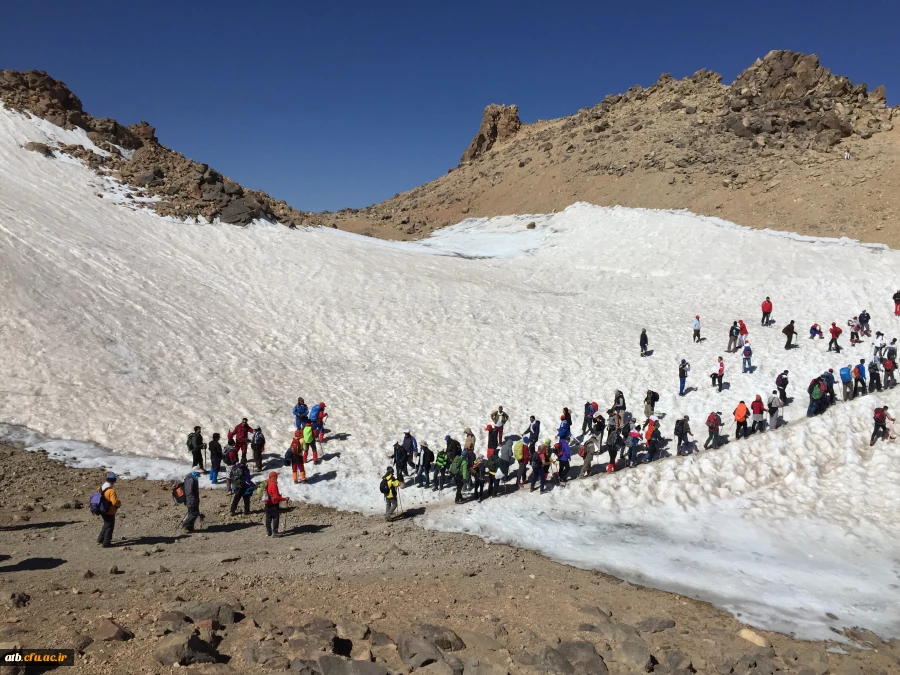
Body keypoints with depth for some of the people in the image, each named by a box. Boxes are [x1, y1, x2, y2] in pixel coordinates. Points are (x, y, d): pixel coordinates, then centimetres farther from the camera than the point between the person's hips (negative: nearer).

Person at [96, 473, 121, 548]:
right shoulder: (111, 491, -25)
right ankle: (106, 543, 8)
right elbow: (115, 502, -29)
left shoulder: (100, 488, 2)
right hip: (109, 512, -8)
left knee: (106, 525, 27)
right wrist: (119, 504, -8)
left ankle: (100, 539, 35)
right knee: (109, 527, 5)